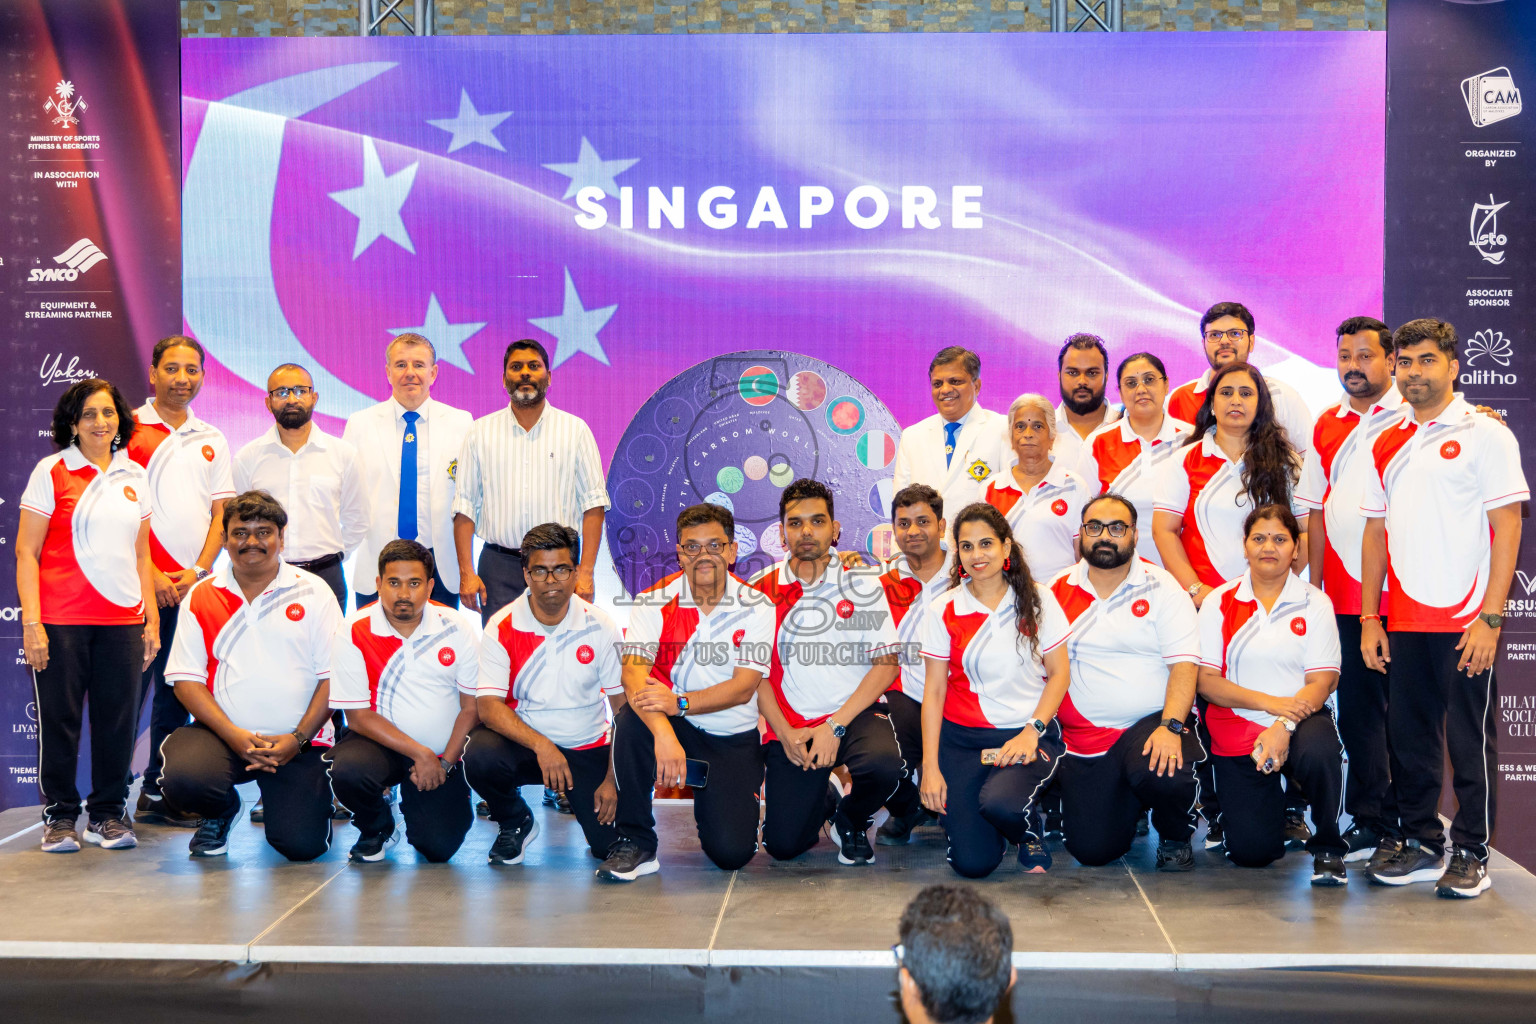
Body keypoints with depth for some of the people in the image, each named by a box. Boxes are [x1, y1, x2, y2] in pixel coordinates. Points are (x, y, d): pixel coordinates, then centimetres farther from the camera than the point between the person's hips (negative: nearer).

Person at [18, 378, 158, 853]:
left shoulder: (134, 476, 12)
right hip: (61, 619, -4)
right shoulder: (51, 472, -1)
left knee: (119, 720, 4)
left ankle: (108, 814, 17)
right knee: (59, 720, 2)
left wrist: (152, 617, 12)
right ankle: (59, 816, 15)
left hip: (123, 619, 4)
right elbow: (26, 552, -4)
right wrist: (31, 622, -11)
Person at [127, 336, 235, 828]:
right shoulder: (129, 430, 0)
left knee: (175, 694, 8)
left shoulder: (212, 440, 14)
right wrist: (150, 574, -11)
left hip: (192, 585, 4)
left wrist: (198, 570, -3)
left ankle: (159, 794, 14)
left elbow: (220, 512, 12)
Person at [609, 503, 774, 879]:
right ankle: (636, 841, -16)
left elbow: (743, 688, -15)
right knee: (631, 719, -34)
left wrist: (679, 703, -31)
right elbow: (633, 672, -21)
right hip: (674, 725, 0)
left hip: (732, 739, 0)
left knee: (732, 852, -15)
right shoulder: (654, 603, -7)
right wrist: (663, 734, -39)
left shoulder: (755, 607, -7)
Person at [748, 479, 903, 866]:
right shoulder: (762, 591, 4)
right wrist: (785, 733, -10)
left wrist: (835, 726, -14)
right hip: (791, 726, 1)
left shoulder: (862, 584, 1)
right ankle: (824, 798, 27)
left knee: (883, 764, -35)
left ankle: (852, 819, 3)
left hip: (854, 715, -1)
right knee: (783, 845, -10)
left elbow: (885, 664, -4)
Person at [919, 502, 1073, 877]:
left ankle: (1030, 833, 4)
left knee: (1001, 804, -34)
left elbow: (1059, 673, 2)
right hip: (962, 738, 1)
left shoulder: (1037, 599, 1)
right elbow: (934, 691, 3)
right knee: (973, 863, -12)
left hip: (1028, 733, -1)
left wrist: (1032, 731, -13)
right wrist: (930, 767, -4)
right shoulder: (944, 611, 2)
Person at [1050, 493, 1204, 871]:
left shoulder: (1161, 587, 1)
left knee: (1163, 776, -35)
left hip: (1154, 722, -2)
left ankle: (1175, 840, 0)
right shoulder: (1057, 592, 8)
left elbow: (1184, 663, -7)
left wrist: (1170, 726, -23)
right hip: (1084, 737, 3)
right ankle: (1128, 805, 30)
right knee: (1092, 850, -5)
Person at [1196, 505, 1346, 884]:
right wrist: (1271, 702, -18)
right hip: (1238, 728, 1)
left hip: (1300, 722, -1)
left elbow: (1322, 681, -5)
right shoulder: (1219, 602, 3)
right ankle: (1272, 802, 28)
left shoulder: (1314, 603, 3)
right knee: (1251, 851, -10)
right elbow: (1206, 681, -4)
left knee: (1318, 751, -39)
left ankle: (1327, 848, -10)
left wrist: (1284, 726, -23)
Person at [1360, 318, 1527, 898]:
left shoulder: (1485, 434, -3)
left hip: (1466, 621, -5)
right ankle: (1422, 845, 21)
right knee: (1409, 736, 9)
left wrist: (1490, 618, -14)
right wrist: (1369, 618, 8)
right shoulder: (1387, 446, 13)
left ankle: (1471, 855, 11)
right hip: (1403, 622, 5)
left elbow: (1507, 527, -8)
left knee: (1470, 739, 1)